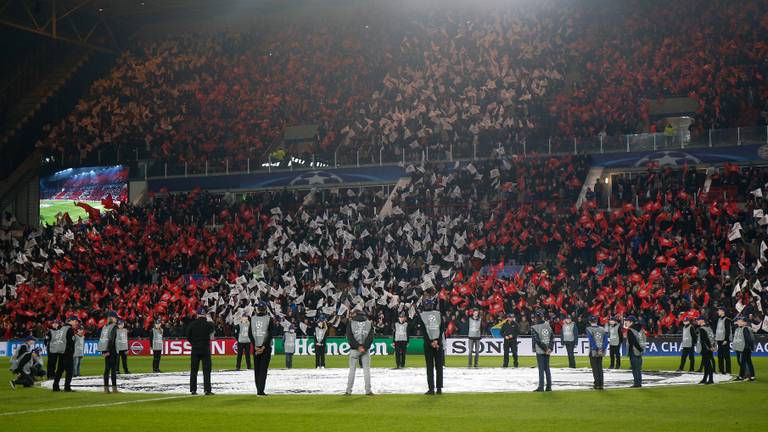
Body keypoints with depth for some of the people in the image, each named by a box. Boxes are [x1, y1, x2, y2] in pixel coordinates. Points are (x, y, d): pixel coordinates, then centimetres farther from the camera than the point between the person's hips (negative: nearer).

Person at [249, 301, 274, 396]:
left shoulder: (252, 319, 3)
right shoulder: (269, 319, -4)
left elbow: (250, 334, -1)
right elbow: (270, 334, -10)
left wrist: (255, 347, -4)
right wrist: (263, 347, -10)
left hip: (256, 347, 2)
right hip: (266, 347, -2)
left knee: (257, 369, 12)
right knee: (263, 369, -2)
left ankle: (259, 390, 13)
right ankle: (260, 391, -11)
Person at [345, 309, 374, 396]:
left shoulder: (351, 323, 1)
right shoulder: (369, 323, 7)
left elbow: (349, 337, -7)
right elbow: (371, 337, -3)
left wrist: (358, 347, -9)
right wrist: (364, 347, -10)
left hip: (354, 349, -1)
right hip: (366, 350, 1)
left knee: (352, 369, 4)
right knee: (366, 369, 5)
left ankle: (348, 390, 1)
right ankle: (368, 390, 1)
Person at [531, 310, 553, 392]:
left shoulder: (534, 327, -10)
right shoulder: (547, 325, 6)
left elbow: (537, 340, -15)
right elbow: (552, 338, 4)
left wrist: (545, 349, -10)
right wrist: (549, 348, -2)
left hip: (540, 351, -5)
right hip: (547, 351, 5)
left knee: (541, 368, -2)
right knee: (547, 368, 12)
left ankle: (541, 387, -3)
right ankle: (549, 386, 13)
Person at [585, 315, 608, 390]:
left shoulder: (589, 329, -8)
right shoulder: (603, 329, 5)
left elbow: (591, 341, -14)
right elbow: (606, 340, -2)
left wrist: (596, 349, -12)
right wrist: (603, 349, -6)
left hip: (593, 352, -4)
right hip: (601, 352, 4)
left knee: (595, 368, 3)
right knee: (600, 368, 12)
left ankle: (597, 384, 0)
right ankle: (601, 384, 10)